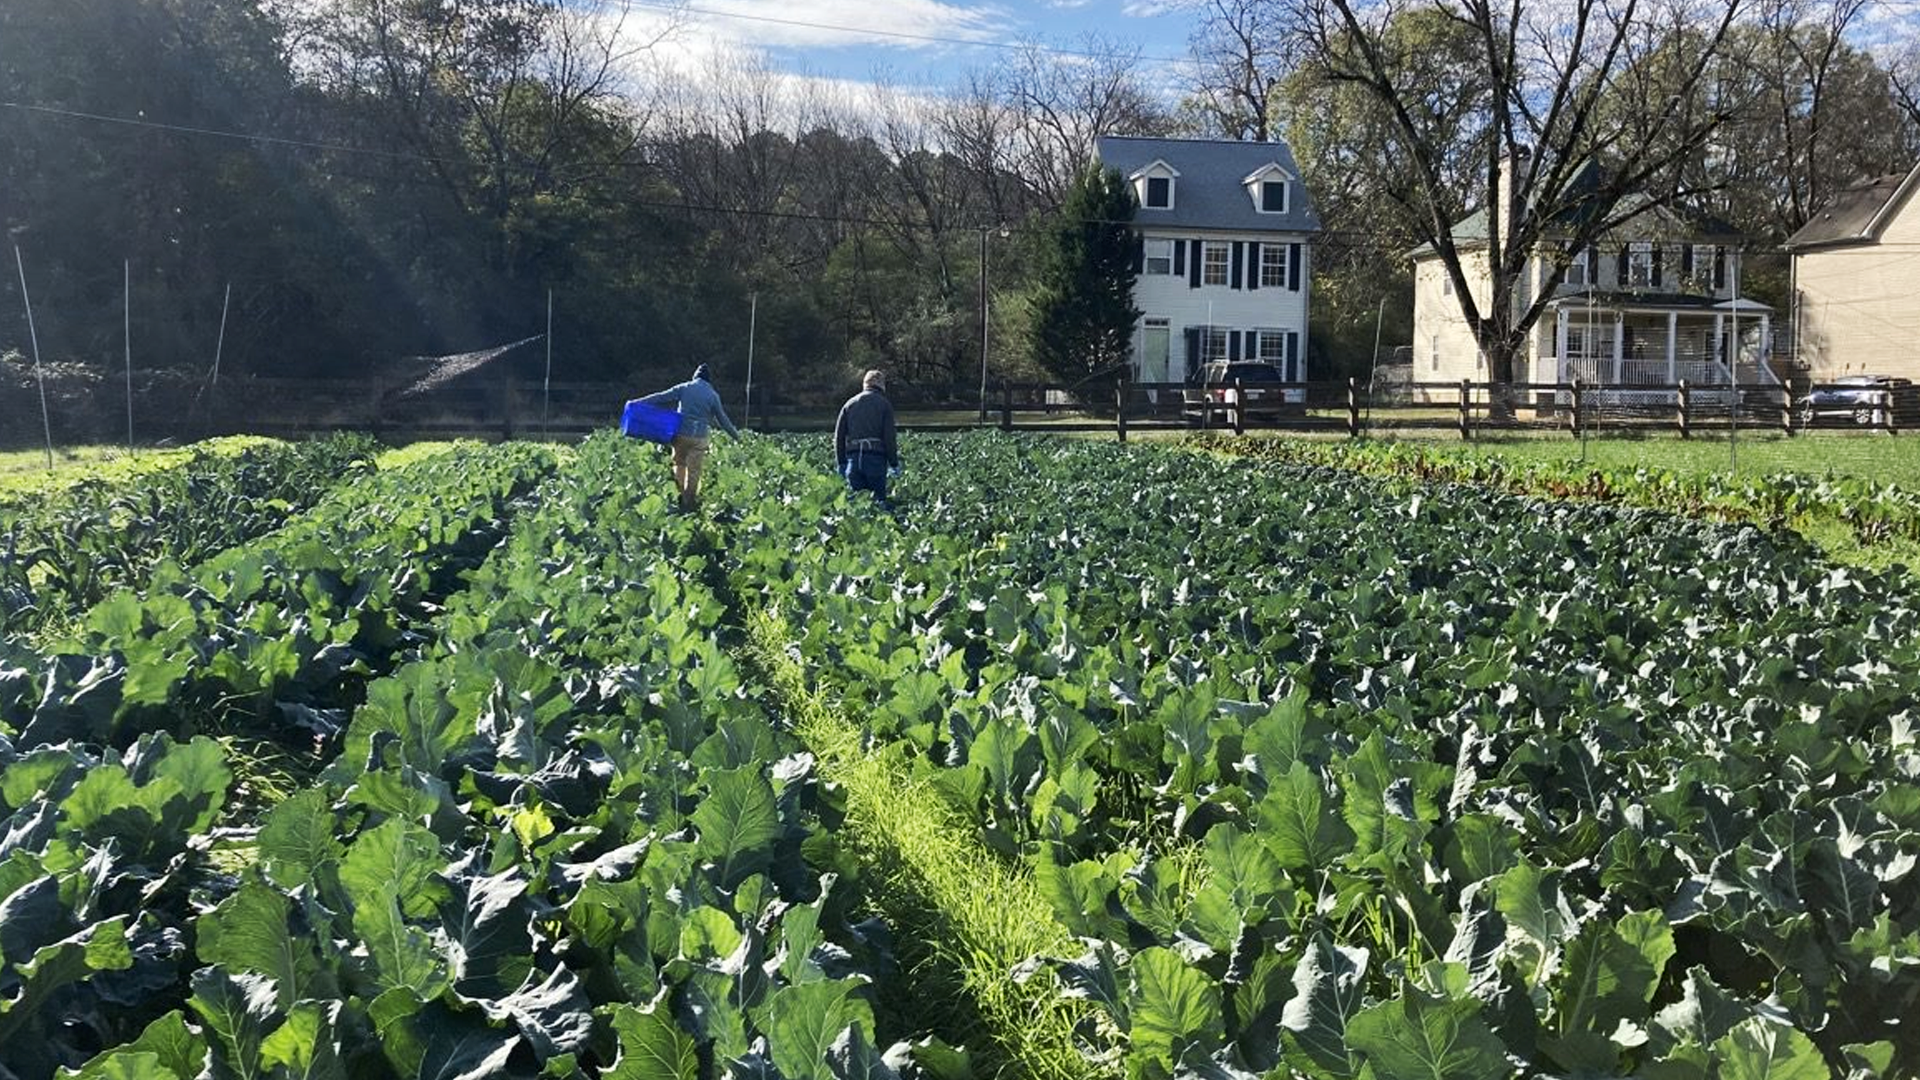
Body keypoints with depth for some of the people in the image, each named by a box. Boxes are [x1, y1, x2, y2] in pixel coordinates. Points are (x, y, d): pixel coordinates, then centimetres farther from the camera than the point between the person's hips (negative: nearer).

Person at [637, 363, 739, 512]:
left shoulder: (684, 388, 4)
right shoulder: (713, 395, 5)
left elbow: (661, 397, 0)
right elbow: (722, 419, 9)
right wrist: (735, 434, 22)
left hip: (681, 433, 0)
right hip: (700, 437, 0)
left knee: (679, 463, 19)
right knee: (693, 472, 4)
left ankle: (680, 492, 10)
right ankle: (688, 504, 7)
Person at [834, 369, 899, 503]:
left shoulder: (849, 404, 12)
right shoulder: (884, 404, 0)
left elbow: (839, 436, 11)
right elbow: (889, 437, -5)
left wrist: (841, 463, 16)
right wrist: (894, 463, 0)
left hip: (853, 459, 3)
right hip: (876, 458, -3)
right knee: (878, 499, 0)